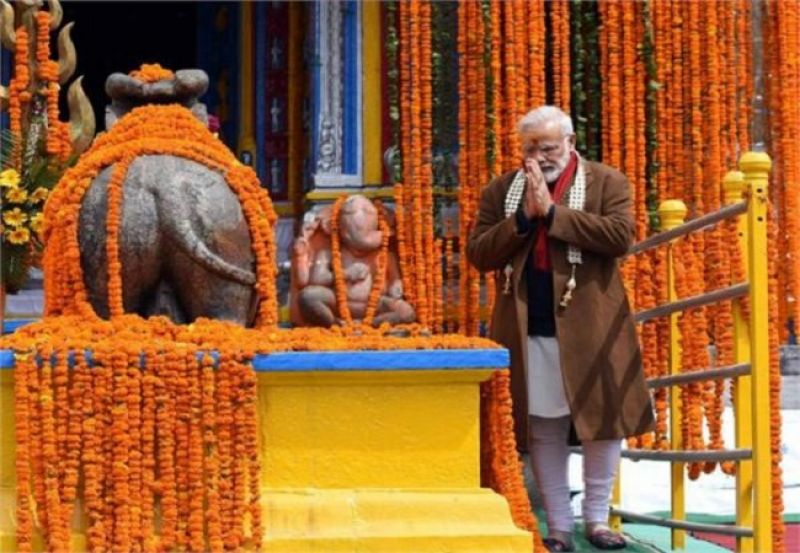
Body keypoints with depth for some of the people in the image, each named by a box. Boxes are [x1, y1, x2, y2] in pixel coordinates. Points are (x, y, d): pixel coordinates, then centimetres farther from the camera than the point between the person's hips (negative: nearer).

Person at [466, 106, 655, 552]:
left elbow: (620, 236, -13)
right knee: (544, 430, 3)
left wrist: (552, 212, -15)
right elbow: (478, 254, 3)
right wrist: (522, 218, -12)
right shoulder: (501, 191, 10)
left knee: (604, 418, 1)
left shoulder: (608, 182, 3)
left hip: (590, 327, -1)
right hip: (528, 331, 2)